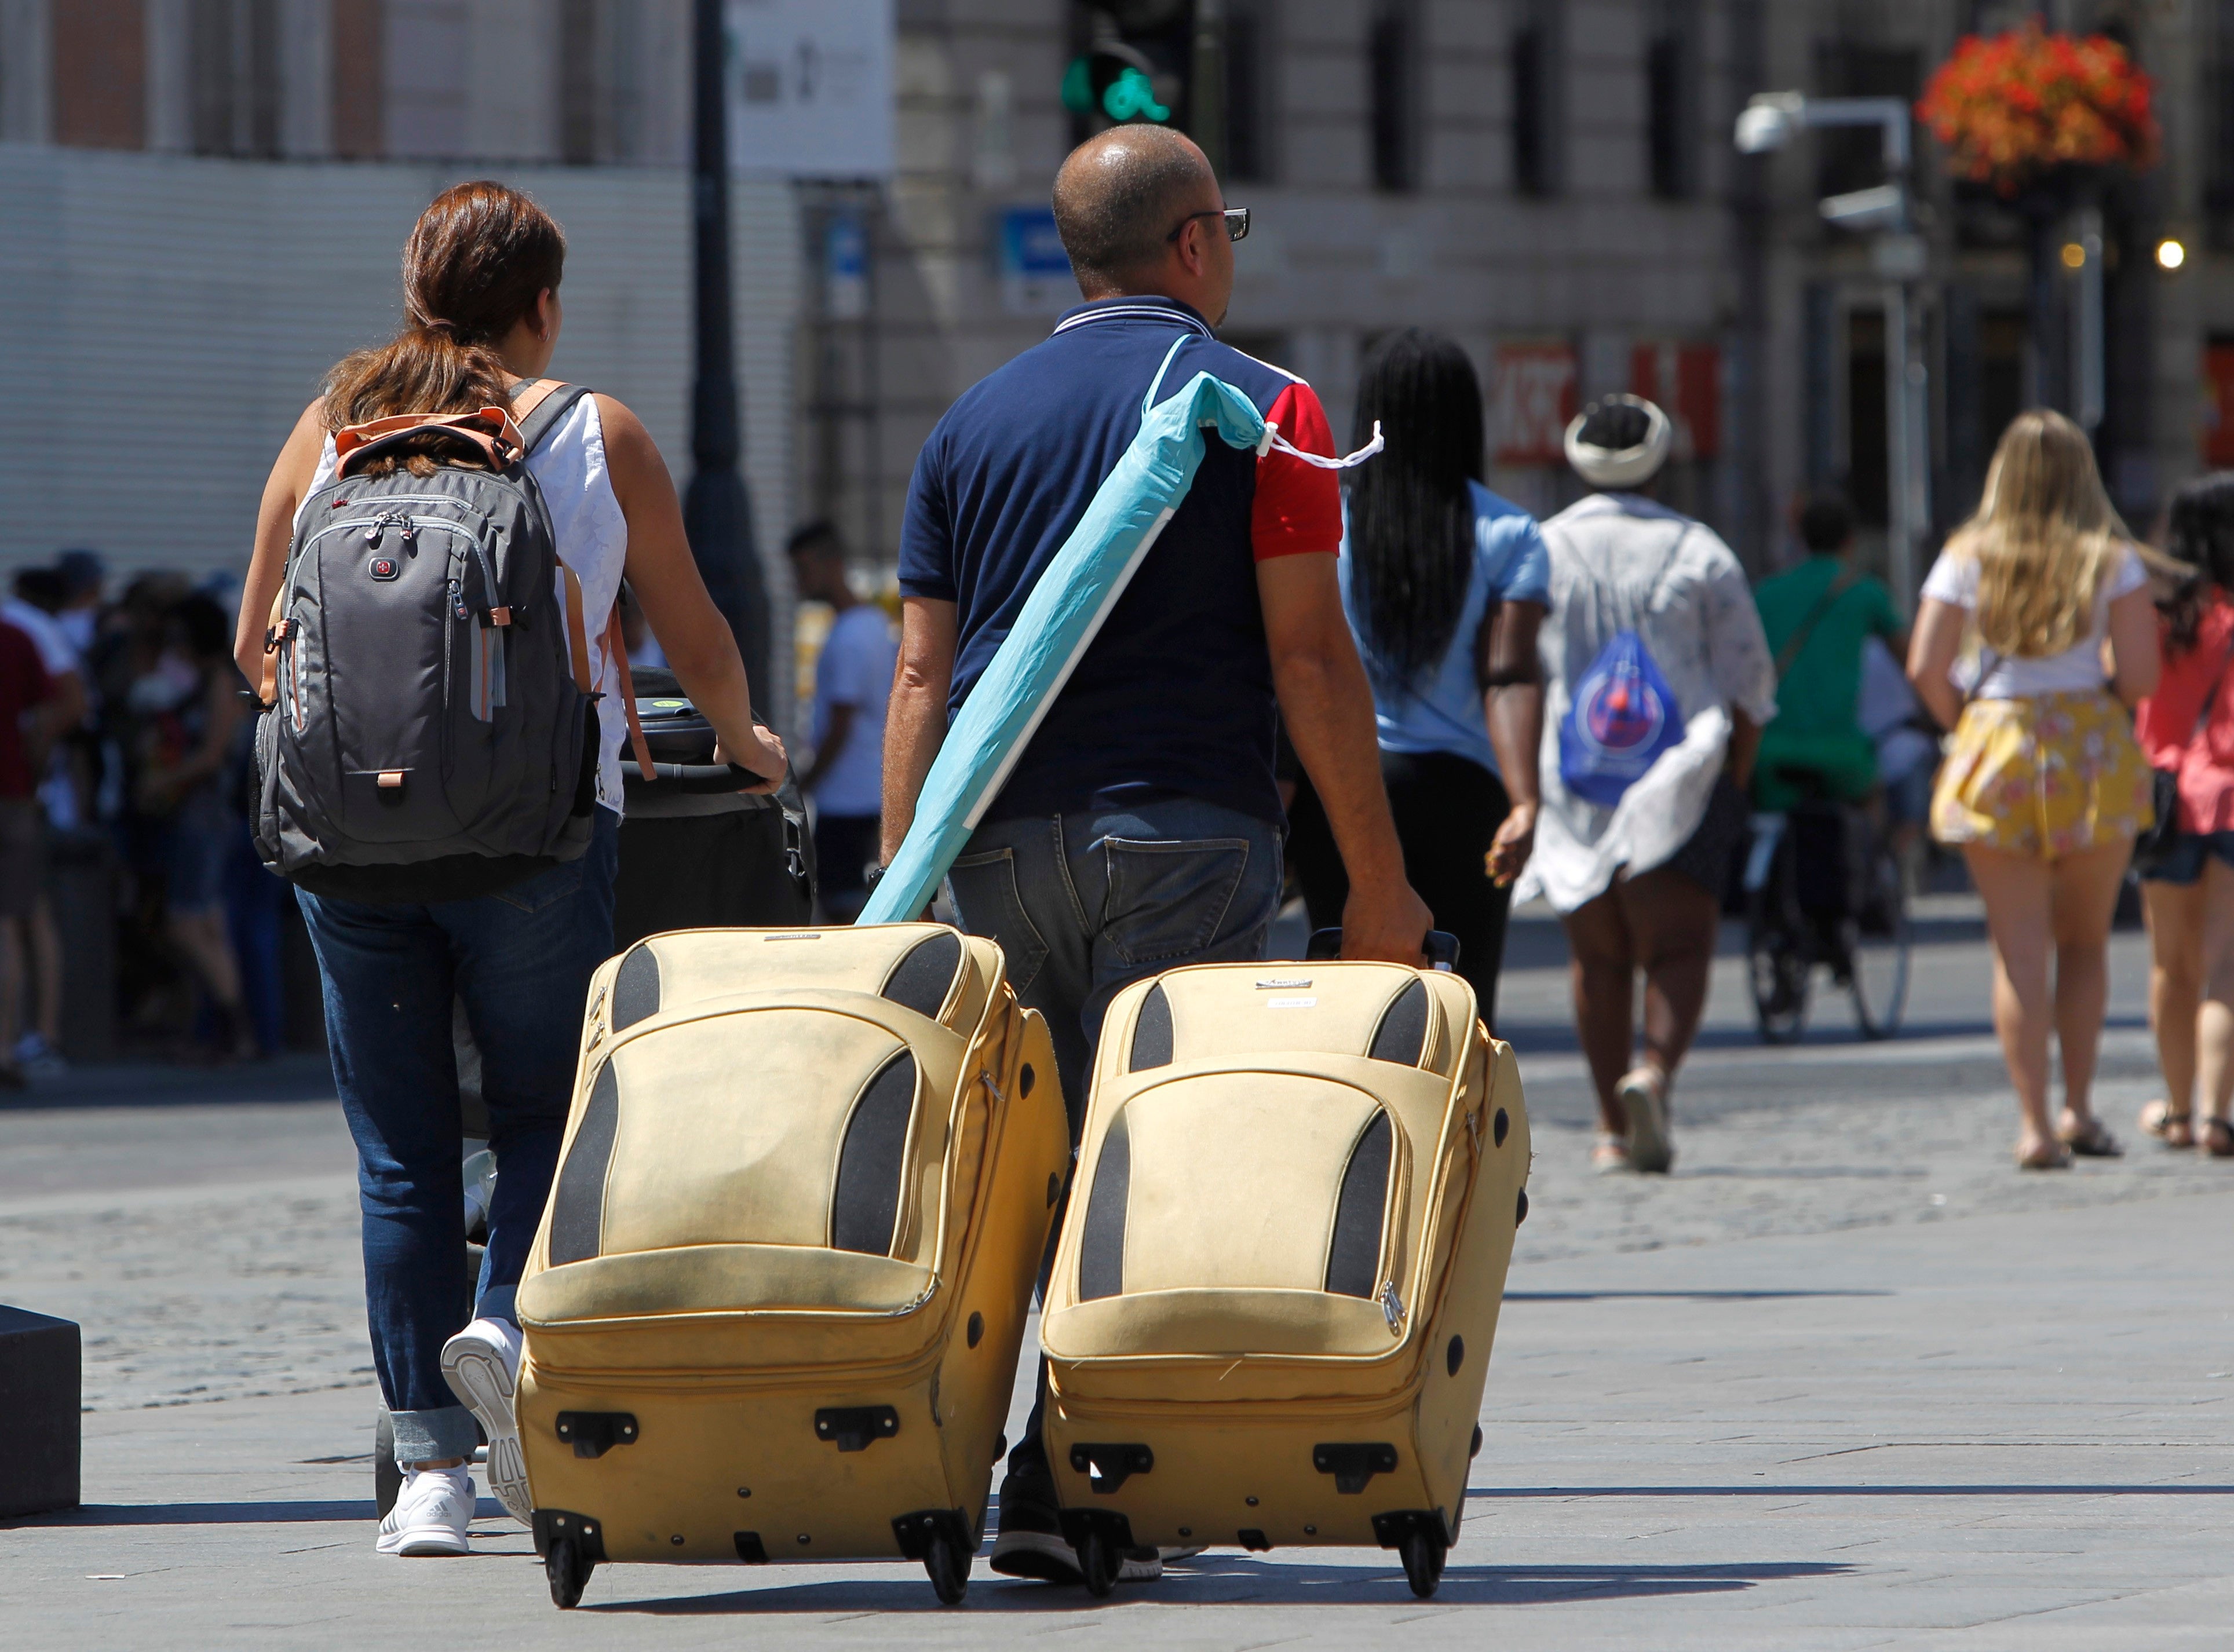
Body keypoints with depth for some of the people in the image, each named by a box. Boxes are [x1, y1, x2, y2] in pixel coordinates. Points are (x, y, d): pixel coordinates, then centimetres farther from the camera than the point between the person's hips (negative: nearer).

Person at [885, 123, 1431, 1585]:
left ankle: (1058, 1491, 9)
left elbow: (921, 677, 8)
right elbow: (1310, 658, -6)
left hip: (1004, 845, 5)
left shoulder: (976, 423, 13)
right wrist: (1379, 883, -2)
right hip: (1183, 832, -5)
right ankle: (1070, 1490, -13)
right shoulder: (1260, 411, -1)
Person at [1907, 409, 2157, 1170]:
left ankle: (2035, 1125, -6)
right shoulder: (2113, 560, -3)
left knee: (2019, 950, 1)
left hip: (1995, 751, 0)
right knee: (2085, 942, 16)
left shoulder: (1968, 558, -1)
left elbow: (1926, 671, -6)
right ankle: (2078, 1109, 13)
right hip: (2093, 751, 0)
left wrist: (1966, 723, 11)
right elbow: (2140, 677, -7)